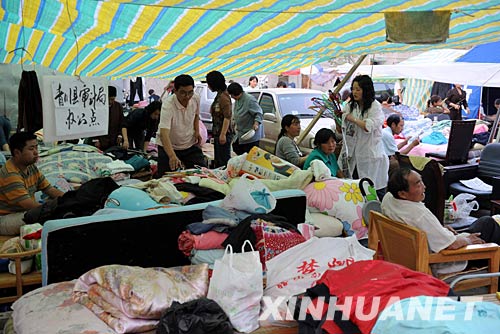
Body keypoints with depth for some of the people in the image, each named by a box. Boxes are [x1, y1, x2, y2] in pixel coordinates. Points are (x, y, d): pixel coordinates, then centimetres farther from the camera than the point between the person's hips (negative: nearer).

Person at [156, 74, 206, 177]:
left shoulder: (196, 99, -13)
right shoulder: (168, 105, -31)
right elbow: (164, 134, -43)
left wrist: (197, 131, -3)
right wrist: (172, 156, -56)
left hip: (190, 144, 4)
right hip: (169, 147, -4)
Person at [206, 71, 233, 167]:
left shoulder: (223, 97, -17)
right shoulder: (219, 96, 13)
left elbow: (227, 117, -22)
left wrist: (223, 134, -24)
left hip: (223, 134, -10)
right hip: (217, 134, 10)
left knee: (224, 161, -6)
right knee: (218, 162, 16)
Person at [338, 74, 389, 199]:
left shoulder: (375, 106, -6)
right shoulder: (349, 107, 9)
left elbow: (369, 127, -18)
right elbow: (341, 131, 10)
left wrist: (352, 119, -11)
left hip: (371, 155, -4)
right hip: (354, 156, 5)